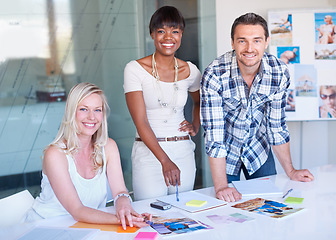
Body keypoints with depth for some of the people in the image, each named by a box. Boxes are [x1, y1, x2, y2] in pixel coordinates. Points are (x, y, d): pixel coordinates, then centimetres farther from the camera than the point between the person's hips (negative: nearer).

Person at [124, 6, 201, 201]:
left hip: (183, 151, 4)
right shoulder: (135, 69, -7)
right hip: (148, 152, -3)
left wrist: (195, 127, 7)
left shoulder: (190, 71, 5)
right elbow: (141, 122, -13)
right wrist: (165, 161, -21)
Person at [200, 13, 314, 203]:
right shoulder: (215, 75, -29)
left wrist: (290, 170, 0)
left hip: (258, 150, 3)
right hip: (226, 154, -3)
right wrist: (221, 186, -34)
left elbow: (276, 125, -6)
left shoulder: (279, 73, -19)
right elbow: (214, 133, -29)